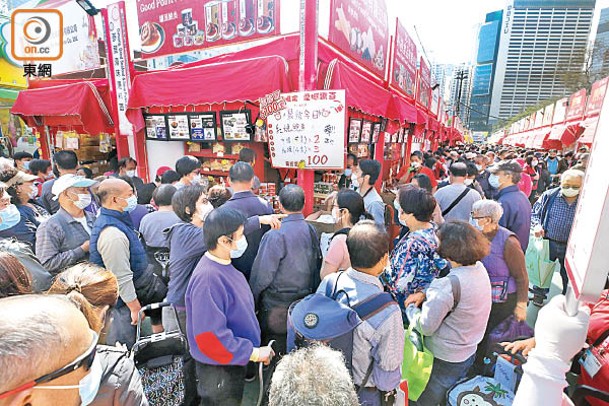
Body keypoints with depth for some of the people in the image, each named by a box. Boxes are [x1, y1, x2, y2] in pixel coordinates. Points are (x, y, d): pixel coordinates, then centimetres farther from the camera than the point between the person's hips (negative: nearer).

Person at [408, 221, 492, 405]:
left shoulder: (449, 284, -34)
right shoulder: (479, 268, -8)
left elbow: (425, 327, -26)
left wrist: (410, 307, -9)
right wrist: (424, 292, -9)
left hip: (444, 361, -8)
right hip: (469, 353, 8)